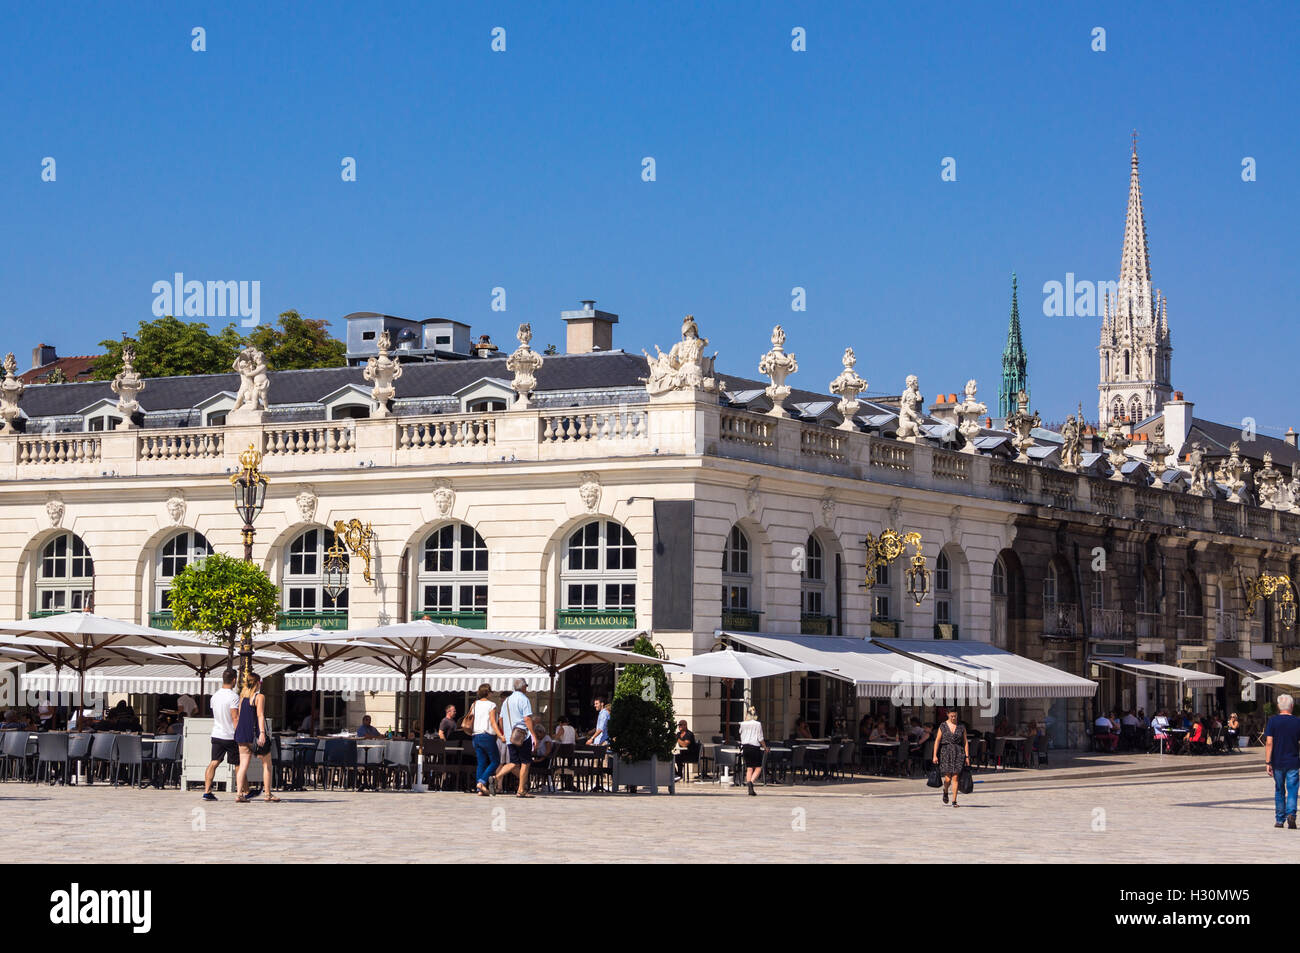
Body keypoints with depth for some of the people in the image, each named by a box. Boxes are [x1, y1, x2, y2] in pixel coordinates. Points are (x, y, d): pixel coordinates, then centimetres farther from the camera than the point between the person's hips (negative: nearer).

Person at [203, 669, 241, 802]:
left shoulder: (215, 695, 7)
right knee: (239, 764, 8)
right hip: (231, 736, -5)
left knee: (213, 763, 1)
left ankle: (207, 791, -11)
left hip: (216, 735, 5)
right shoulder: (233, 697, -14)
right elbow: (235, 718, -18)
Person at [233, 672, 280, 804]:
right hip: (256, 733, -6)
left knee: (243, 764, 3)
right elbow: (260, 715, -16)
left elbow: (237, 716, 14)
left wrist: (237, 733, 21)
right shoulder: (260, 697, -6)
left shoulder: (242, 696, 12)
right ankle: (268, 794, 7)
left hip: (242, 733, 6)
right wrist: (262, 732, -22)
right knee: (267, 764, 7)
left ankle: (239, 794, -8)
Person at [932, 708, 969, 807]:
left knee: (955, 778, -6)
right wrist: (935, 755, -4)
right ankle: (945, 791, 28)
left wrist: (967, 756, 2)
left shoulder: (961, 727, 7)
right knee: (947, 778, -6)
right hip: (945, 753, -1)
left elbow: (965, 742, 8)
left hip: (958, 753, 1)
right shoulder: (943, 726, 4)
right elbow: (937, 741, 3)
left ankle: (954, 801, 0)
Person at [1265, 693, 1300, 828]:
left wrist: (1268, 762, -8)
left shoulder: (1273, 721, -4)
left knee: (1279, 792, 12)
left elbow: (1269, 742, -10)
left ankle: (1280, 820, 16)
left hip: (1277, 762, 0)